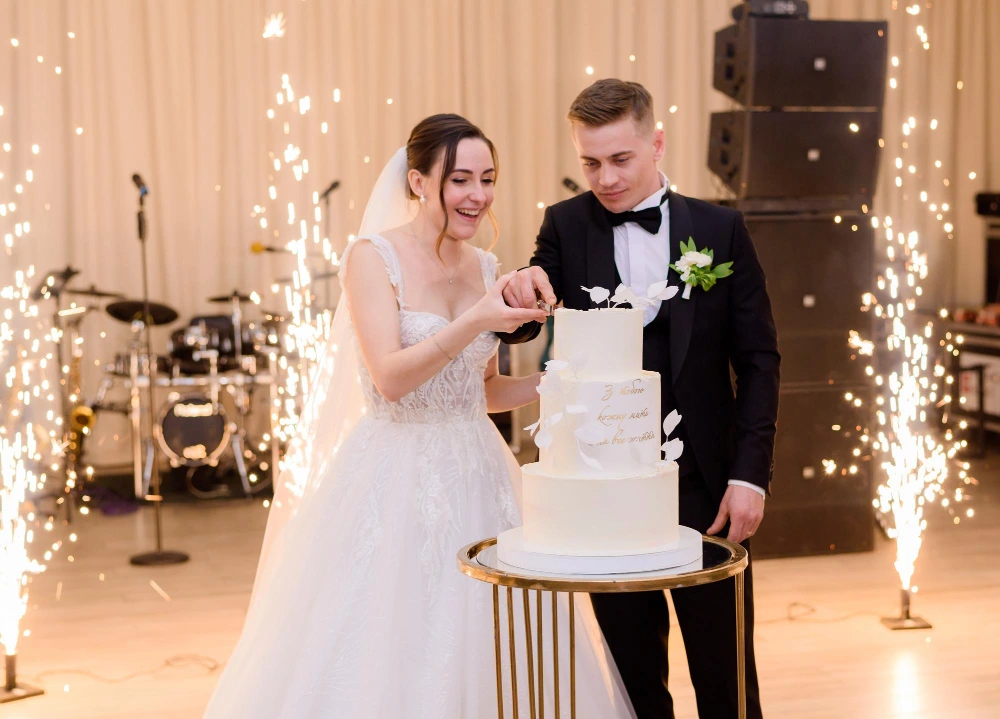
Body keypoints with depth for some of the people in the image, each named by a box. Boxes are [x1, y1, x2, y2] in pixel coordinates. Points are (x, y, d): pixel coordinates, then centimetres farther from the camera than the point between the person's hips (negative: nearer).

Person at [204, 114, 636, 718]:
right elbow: (390, 378, -18)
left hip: (477, 476, 5)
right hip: (395, 480, -5)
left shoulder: (486, 268, 9)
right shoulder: (374, 258, -8)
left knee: (482, 644, 9)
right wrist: (475, 320, -27)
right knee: (385, 653, 0)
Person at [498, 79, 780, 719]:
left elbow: (757, 360, 1)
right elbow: (522, 329, -7)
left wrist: (750, 475, -7)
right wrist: (521, 291, -31)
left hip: (705, 484, -1)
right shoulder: (566, 225, 3)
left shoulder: (720, 229, 0)